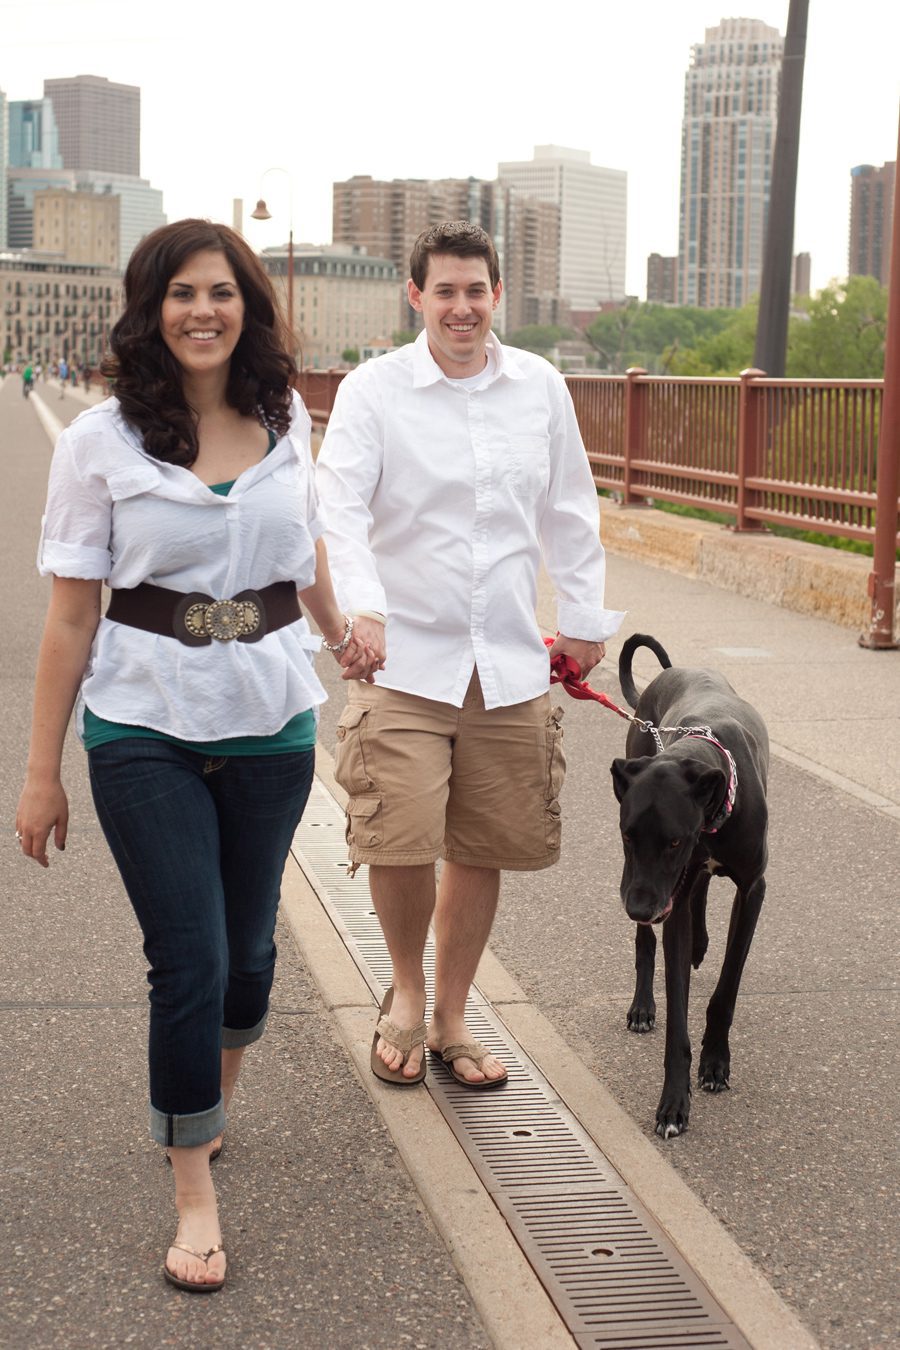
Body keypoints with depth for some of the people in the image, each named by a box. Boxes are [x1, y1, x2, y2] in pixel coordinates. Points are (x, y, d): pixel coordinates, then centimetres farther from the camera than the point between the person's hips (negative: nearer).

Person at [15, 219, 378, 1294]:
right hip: (144, 731, -3)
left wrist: (337, 627, 35)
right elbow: (71, 617, -5)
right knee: (189, 957, -6)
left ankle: (208, 1096, 44)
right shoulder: (100, 441, -7)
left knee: (247, 943, 13)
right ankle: (195, 1195, 11)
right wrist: (41, 772, -4)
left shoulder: (286, 422, 2)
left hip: (272, 723, 3)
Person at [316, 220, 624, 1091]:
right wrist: (360, 605, -30)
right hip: (403, 661, -3)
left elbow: (570, 514, 17)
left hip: (509, 665, 3)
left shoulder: (540, 387, 8)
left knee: (483, 850, 8)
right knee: (400, 839, -14)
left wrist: (582, 619, 17)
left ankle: (449, 1019, 28)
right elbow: (339, 506, -14)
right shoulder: (372, 390, -3)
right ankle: (406, 992, 17)